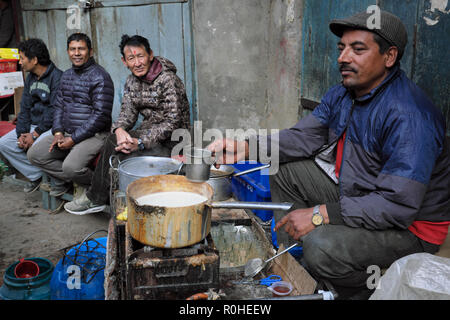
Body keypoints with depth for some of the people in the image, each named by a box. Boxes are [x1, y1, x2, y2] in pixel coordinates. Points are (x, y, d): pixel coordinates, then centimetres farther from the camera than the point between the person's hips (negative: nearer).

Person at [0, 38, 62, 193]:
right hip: (33, 125, 9)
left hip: (51, 126, -9)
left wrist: (35, 134, -19)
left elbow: (55, 111, -20)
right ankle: (37, 175, 2)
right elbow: (25, 107, 13)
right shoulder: (30, 78, 14)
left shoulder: (57, 77, -14)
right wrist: (21, 133, -1)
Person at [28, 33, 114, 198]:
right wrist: (58, 132, -1)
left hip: (93, 135, -8)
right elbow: (59, 105, 18)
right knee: (34, 154, -2)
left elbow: (101, 115, -18)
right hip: (66, 133, 8)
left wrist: (73, 139, -17)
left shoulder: (100, 76, -12)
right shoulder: (66, 75, 14)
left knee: (71, 166, -28)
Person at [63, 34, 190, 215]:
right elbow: (128, 112, 4)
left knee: (122, 155, -25)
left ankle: (95, 199, -4)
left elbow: (172, 122, -21)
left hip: (171, 140, -7)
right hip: (148, 132, 7)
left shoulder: (168, 80, -17)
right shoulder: (132, 81, 7)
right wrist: (119, 130, -22)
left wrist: (140, 143, -30)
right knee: (113, 141, -21)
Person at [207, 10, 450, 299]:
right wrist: (246, 147, -16)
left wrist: (319, 214, -30)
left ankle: (366, 289, 3)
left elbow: (399, 204, -32)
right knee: (285, 171, 5)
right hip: (353, 194, 9)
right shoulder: (342, 95, 1)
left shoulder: (408, 116, -29)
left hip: (410, 226, -8)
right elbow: (303, 137, 1)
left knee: (322, 247, -32)